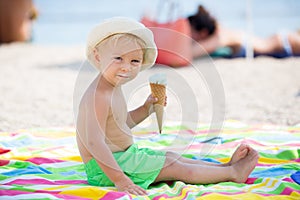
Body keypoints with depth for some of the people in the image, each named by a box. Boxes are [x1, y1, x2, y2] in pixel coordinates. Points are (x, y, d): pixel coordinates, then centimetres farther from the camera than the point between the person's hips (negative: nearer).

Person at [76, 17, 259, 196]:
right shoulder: (98, 96, -26)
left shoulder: (113, 88, 8)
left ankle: (223, 166, 19)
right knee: (174, 167, -5)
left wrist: (145, 110, 9)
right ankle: (232, 173, 3)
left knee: (172, 157, 14)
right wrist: (120, 180, -34)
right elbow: (94, 143, -31)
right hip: (106, 168, -10)